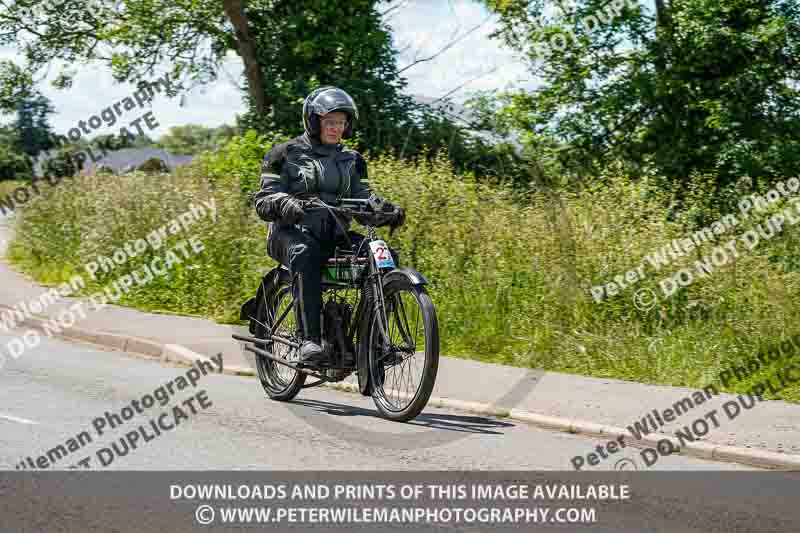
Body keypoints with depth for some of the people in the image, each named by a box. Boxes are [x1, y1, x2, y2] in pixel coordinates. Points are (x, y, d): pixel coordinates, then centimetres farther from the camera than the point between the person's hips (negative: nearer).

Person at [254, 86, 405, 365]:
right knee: (305, 255, -40)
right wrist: (284, 203, -26)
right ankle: (310, 340, -46)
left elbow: (363, 197, 11)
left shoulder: (351, 160, 18)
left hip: (334, 235, 5)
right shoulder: (286, 155, 4)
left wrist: (386, 209, -11)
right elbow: (264, 200, -2)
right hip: (292, 233, -5)